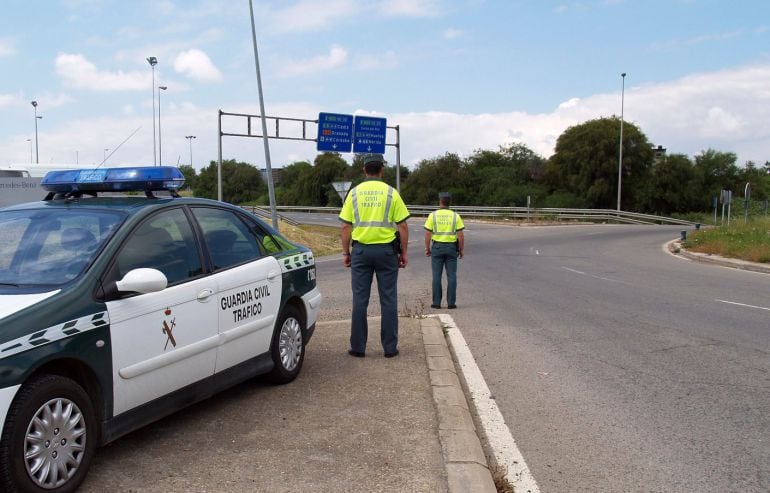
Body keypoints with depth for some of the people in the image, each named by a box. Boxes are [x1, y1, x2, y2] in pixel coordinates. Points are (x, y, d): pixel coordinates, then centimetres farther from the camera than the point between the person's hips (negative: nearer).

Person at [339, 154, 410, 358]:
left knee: (360, 300, 6)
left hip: (361, 249, 1)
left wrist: (345, 252, 9)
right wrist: (403, 253, 5)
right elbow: (402, 227, -3)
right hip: (386, 249, -1)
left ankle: (358, 347, 10)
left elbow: (346, 227, 2)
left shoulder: (354, 193, 3)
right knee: (388, 300, 5)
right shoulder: (391, 193, -1)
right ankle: (390, 347, 8)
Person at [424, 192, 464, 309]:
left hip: (437, 247, 0)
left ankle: (436, 302, 5)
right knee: (451, 276, 4)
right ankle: (451, 302, 3)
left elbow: (428, 234, -4)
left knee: (437, 276, 4)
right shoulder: (456, 216, -2)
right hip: (451, 247, 0)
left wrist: (427, 248, 5)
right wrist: (461, 250, 5)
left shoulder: (433, 215, -4)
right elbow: (460, 235, -5)